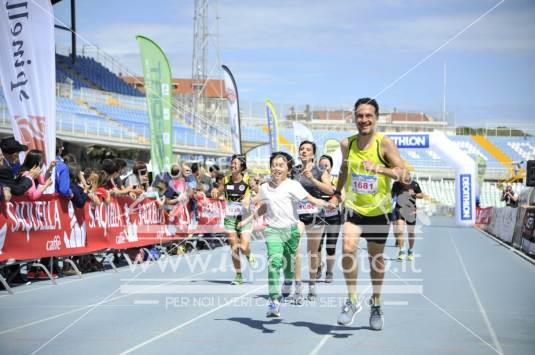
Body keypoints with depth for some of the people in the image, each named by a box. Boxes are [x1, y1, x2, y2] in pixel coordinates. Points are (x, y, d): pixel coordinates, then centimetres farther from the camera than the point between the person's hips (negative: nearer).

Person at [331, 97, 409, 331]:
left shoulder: (384, 143, -14)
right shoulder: (347, 144, -2)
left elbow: (404, 173, -22)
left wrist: (379, 168, -37)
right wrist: (337, 193, 9)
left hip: (378, 211, -1)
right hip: (354, 208, 2)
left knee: (376, 259, 11)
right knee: (348, 248, -22)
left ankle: (376, 304, 32)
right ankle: (352, 300, -8)